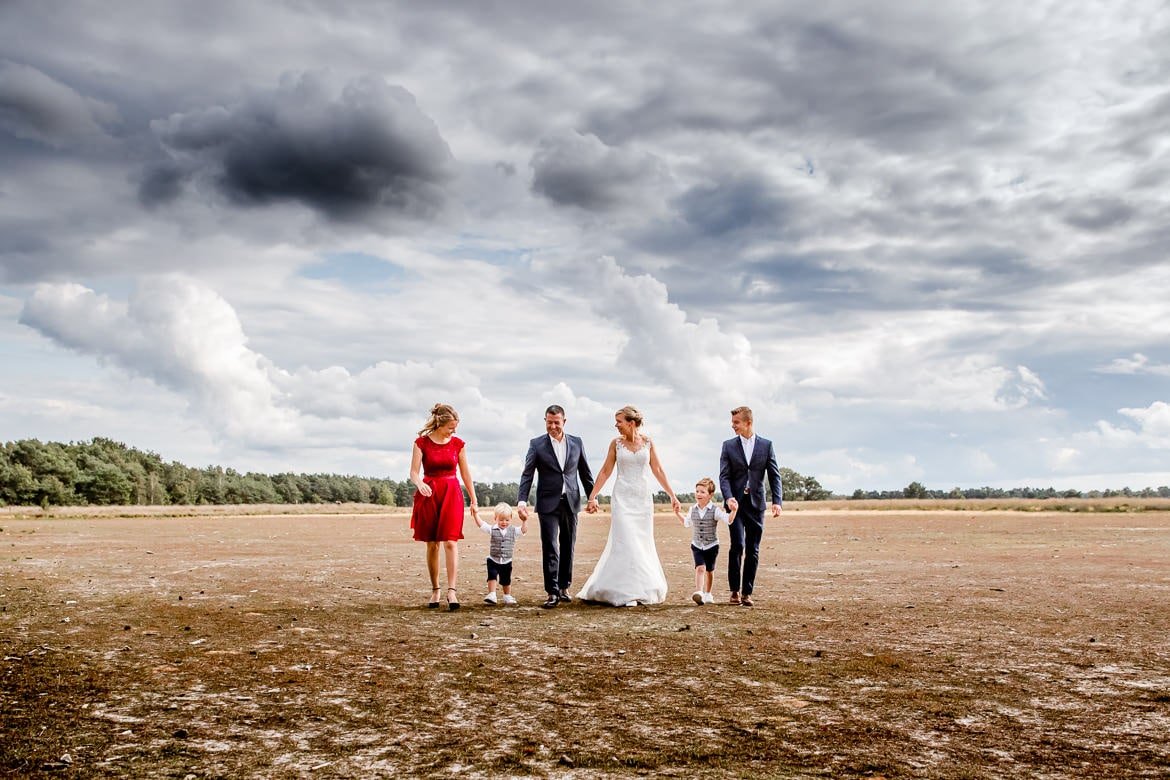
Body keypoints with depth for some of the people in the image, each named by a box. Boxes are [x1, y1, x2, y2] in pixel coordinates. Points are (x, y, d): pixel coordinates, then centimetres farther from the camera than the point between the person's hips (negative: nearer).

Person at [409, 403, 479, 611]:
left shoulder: (458, 443, 5)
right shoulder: (422, 442, -1)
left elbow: (466, 474, 10)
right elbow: (414, 472, -4)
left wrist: (474, 501, 10)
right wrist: (420, 484, -27)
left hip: (452, 494, 1)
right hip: (429, 494, 0)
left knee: (451, 541, -11)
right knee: (432, 544, 5)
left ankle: (452, 590, -16)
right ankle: (435, 591, 14)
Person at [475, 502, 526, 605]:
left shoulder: (513, 531, -1)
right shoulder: (492, 529, -5)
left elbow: (524, 530, -6)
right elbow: (481, 524, -10)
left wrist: (524, 520, -18)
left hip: (507, 561, 2)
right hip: (493, 560, -2)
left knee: (506, 580, 14)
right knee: (492, 576, -15)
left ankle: (507, 596, 30)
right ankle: (491, 595, -12)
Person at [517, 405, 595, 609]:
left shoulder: (576, 443, 7)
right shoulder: (536, 444, -1)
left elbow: (585, 472, 13)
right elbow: (527, 475, -5)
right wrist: (522, 501, -16)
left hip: (571, 502, 3)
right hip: (548, 503, -3)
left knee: (568, 547, 10)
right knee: (550, 548, -7)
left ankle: (564, 587, 22)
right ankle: (552, 592, -4)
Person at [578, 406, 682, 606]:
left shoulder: (648, 442, 3)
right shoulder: (616, 443, 1)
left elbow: (658, 471, 5)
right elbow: (605, 472, 4)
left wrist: (672, 495, 2)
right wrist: (592, 497, 0)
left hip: (643, 498, 2)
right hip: (622, 498, -2)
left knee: (643, 544, 6)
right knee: (626, 543, -8)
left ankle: (645, 588, 20)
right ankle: (626, 592, -3)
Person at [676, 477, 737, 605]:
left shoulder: (715, 510, -12)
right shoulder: (693, 510, 0)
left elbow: (729, 520, -24)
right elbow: (686, 523, 20)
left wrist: (734, 510, -40)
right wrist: (678, 513, 11)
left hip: (711, 545, -1)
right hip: (697, 545, 1)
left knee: (709, 571, 14)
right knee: (700, 568, -18)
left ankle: (707, 594, 31)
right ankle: (698, 593, -29)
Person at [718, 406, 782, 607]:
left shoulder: (766, 445, 5)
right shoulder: (728, 446, 5)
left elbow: (774, 475, 3)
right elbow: (724, 476, -1)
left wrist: (777, 501, -8)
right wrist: (728, 498, -18)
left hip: (756, 503, 1)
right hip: (735, 503, -1)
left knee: (753, 550, 3)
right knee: (737, 545, -11)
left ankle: (747, 592, 11)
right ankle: (735, 590, 2)